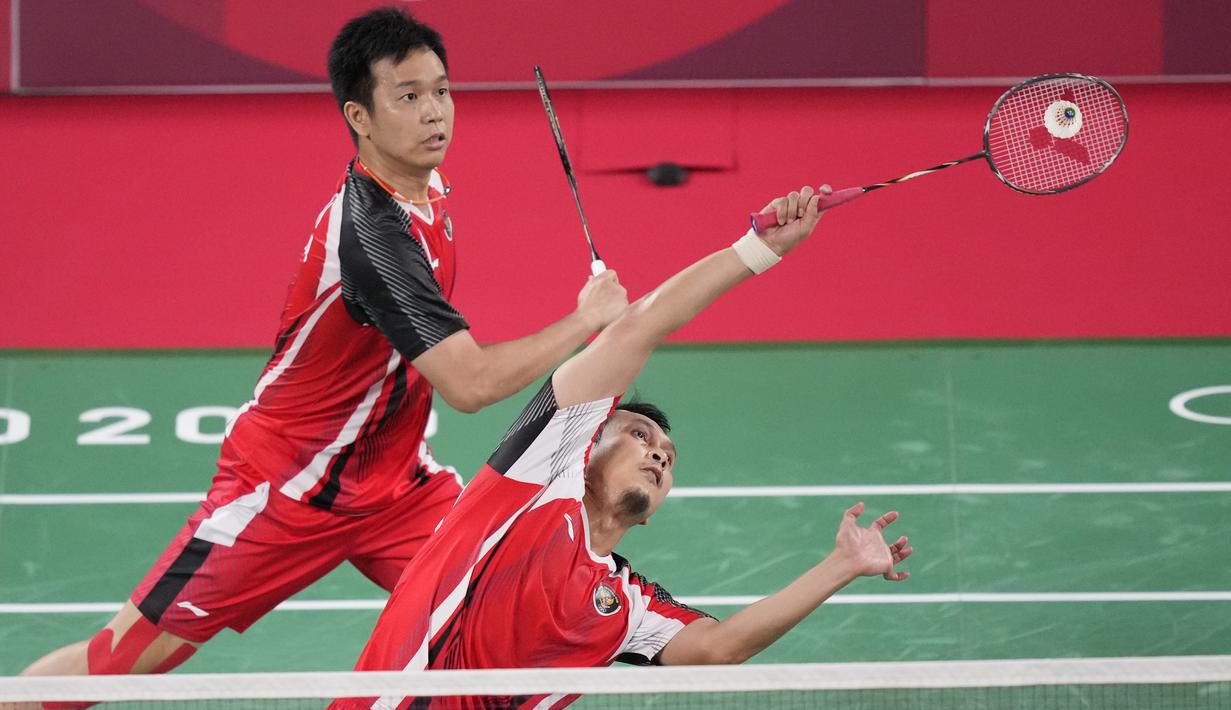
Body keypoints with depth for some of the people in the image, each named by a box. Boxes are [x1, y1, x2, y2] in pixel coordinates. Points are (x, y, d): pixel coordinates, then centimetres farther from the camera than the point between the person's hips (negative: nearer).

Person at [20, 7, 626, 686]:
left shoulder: (424, 184, -1)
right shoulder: (375, 235, -31)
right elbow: (470, 383, -36)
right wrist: (585, 321, -26)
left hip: (392, 478, 8)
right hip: (287, 488, -8)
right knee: (132, 653, -4)